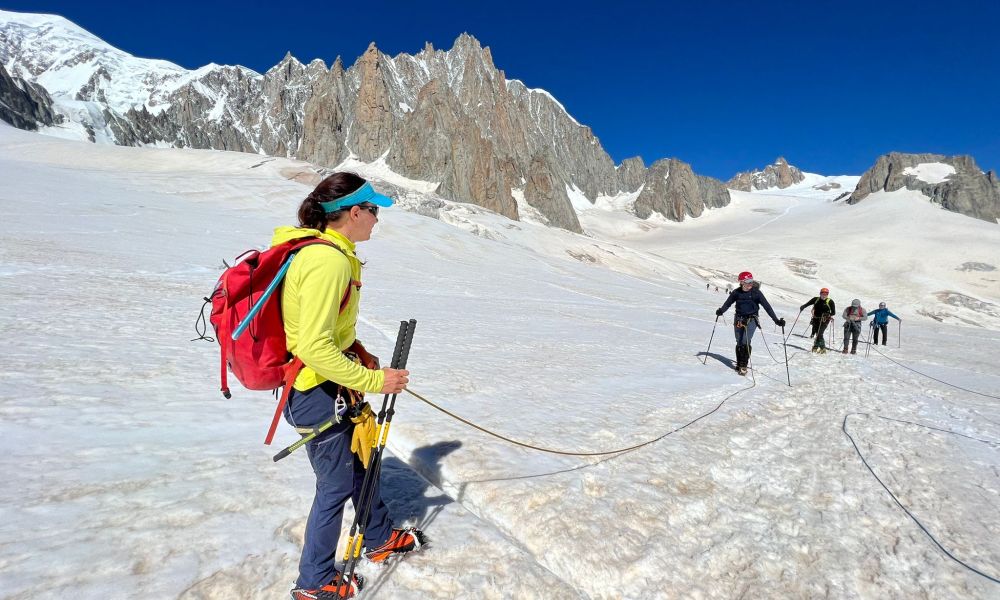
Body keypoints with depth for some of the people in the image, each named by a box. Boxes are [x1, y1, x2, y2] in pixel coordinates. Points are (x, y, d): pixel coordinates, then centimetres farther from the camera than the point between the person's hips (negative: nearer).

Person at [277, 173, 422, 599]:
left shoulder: (324, 251, 5)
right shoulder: (329, 261, -27)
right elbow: (315, 348, -30)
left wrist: (357, 352, 9)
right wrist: (373, 380, -23)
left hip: (332, 385, 10)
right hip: (318, 392, -10)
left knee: (361, 461, 24)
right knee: (337, 485, 8)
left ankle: (380, 539, 46)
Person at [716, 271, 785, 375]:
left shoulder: (756, 292, -8)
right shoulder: (737, 292, -2)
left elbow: (767, 306, -8)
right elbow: (728, 302, 7)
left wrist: (776, 320, -12)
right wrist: (721, 310, -13)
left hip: (751, 320, -3)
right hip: (739, 319, 3)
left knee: (745, 342, -15)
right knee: (739, 343, 8)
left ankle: (743, 366, -7)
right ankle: (739, 364, 21)